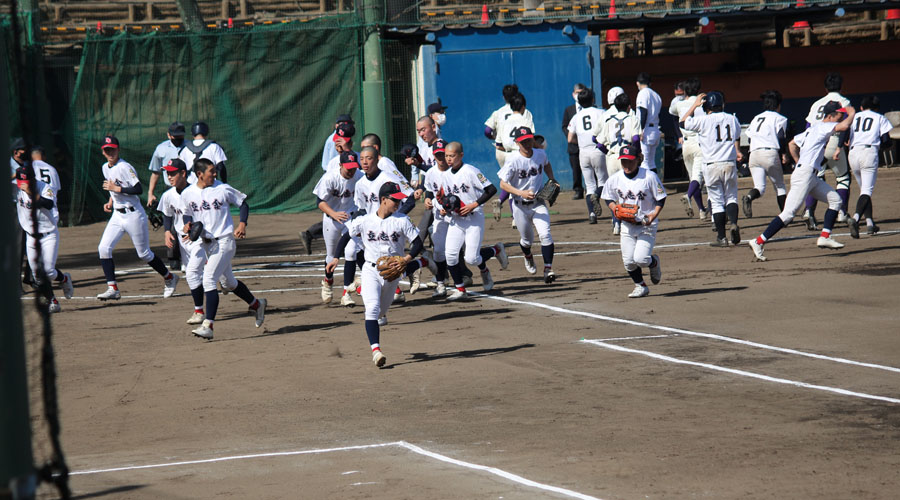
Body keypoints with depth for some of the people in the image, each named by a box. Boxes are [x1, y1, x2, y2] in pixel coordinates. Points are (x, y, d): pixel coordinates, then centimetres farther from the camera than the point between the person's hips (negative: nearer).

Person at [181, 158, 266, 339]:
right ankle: (256, 304, 41)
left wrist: (242, 223, -9)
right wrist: (188, 225, -6)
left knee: (208, 279, -17)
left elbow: (243, 203, 4)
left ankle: (208, 325, -19)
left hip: (224, 241, -6)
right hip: (206, 243, 6)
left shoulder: (223, 189, -7)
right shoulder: (187, 194, 2)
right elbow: (188, 214, 16)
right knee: (229, 282, 18)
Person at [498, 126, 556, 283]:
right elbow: (503, 184, -17)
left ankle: (548, 270, -17)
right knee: (527, 239, 14)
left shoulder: (540, 154, -3)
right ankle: (528, 257, 50)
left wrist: (552, 181, 7)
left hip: (539, 203, 2)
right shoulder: (513, 160, -17)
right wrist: (521, 193, -30)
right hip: (520, 206, -2)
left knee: (545, 234, -18)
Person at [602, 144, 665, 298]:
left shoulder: (649, 176, -12)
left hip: (647, 224, -4)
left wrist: (654, 215, -20)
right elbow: (608, 198, 12)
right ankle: (641, 286, 23)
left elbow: (661, 198, -4)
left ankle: (654, 262, 21)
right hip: (627, 225, 4)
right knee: (628, 261, 0)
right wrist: (615, 208, -10)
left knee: (640, 259, -15)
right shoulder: (614, 179, -3)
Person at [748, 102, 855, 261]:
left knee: (835, 199, 10)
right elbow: (844, 126, -25)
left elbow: (792, 144, 26)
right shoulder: (823, 127, -8)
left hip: (812, 176, 10)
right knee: (789, 212, -14)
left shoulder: (814, 129, 19)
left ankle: (825, 237, 7)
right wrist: (852, 114, -5)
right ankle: (759, 242, -15)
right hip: (804, 175, -10)